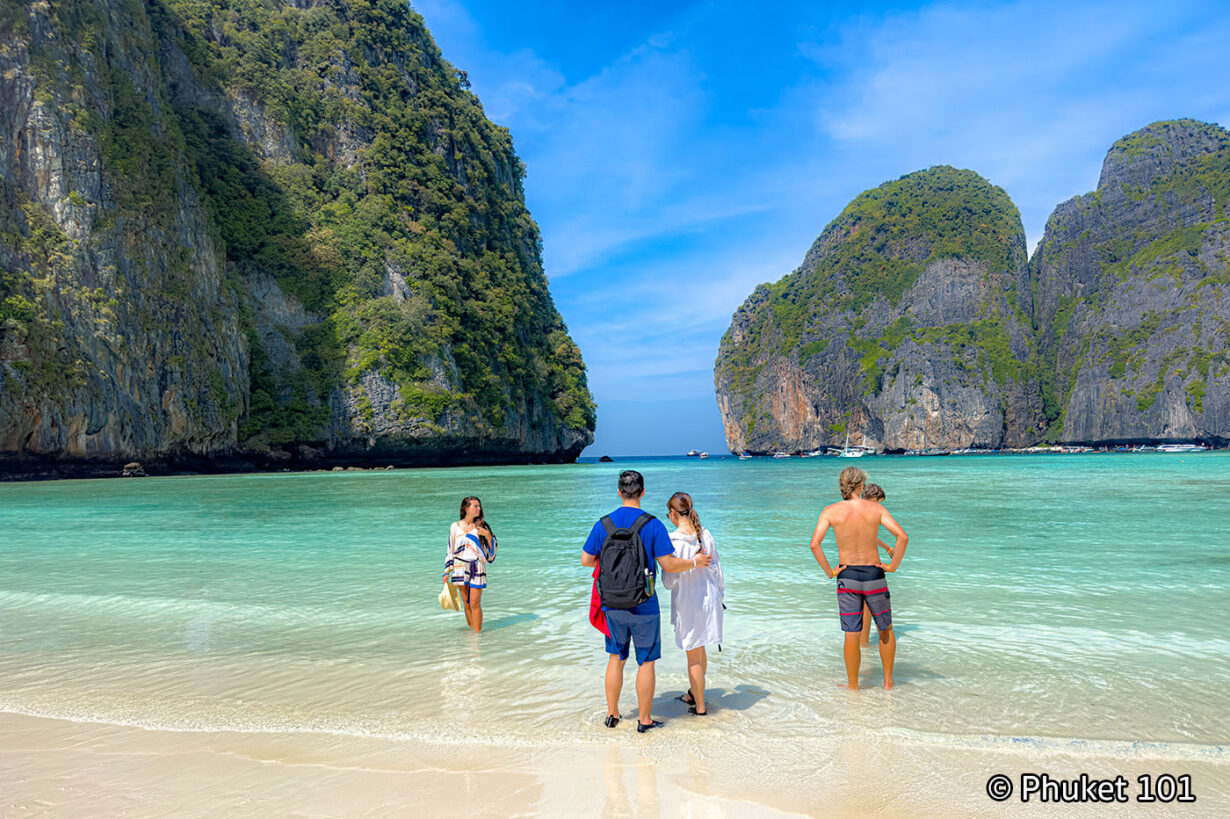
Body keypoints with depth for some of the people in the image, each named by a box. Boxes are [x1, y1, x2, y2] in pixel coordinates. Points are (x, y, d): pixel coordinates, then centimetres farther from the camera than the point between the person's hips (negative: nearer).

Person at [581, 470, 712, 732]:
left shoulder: (603, 524, -3)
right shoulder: (652, 524, -13)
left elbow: (586, 560, 0)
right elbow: (668, 564, -14)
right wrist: (694, 562, 3)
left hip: (613, 605, 3)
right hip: (643, 605, -3)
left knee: (616, 658, 17)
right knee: (646, 662, 9)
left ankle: (612, 714, 26)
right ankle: (644, 719, 16)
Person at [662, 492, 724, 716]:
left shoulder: (672, 541, -20)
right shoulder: (706, 535, -3)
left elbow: (669, 581, -15)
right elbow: (717, 568, 6)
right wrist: (720, 594, 19)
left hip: (687, 603, -6)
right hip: (709, 598, 6)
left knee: (693, 656, 8)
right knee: (699, 651, 23)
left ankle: (700, 706, 19)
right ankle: (693, 694, 39)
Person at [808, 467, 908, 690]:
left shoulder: (831, 511, -6)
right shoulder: (876, 508, -4)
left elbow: (815, 544, -16)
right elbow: (902, 537, -12)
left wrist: (829, 571, -5)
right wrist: (893, 566, -3)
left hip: (847, 577, 0)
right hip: (874, 575, 0)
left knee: (852, 635, 6)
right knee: (885, 630, 20)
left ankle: (853, 687, 16)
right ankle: (888, 681, 27)